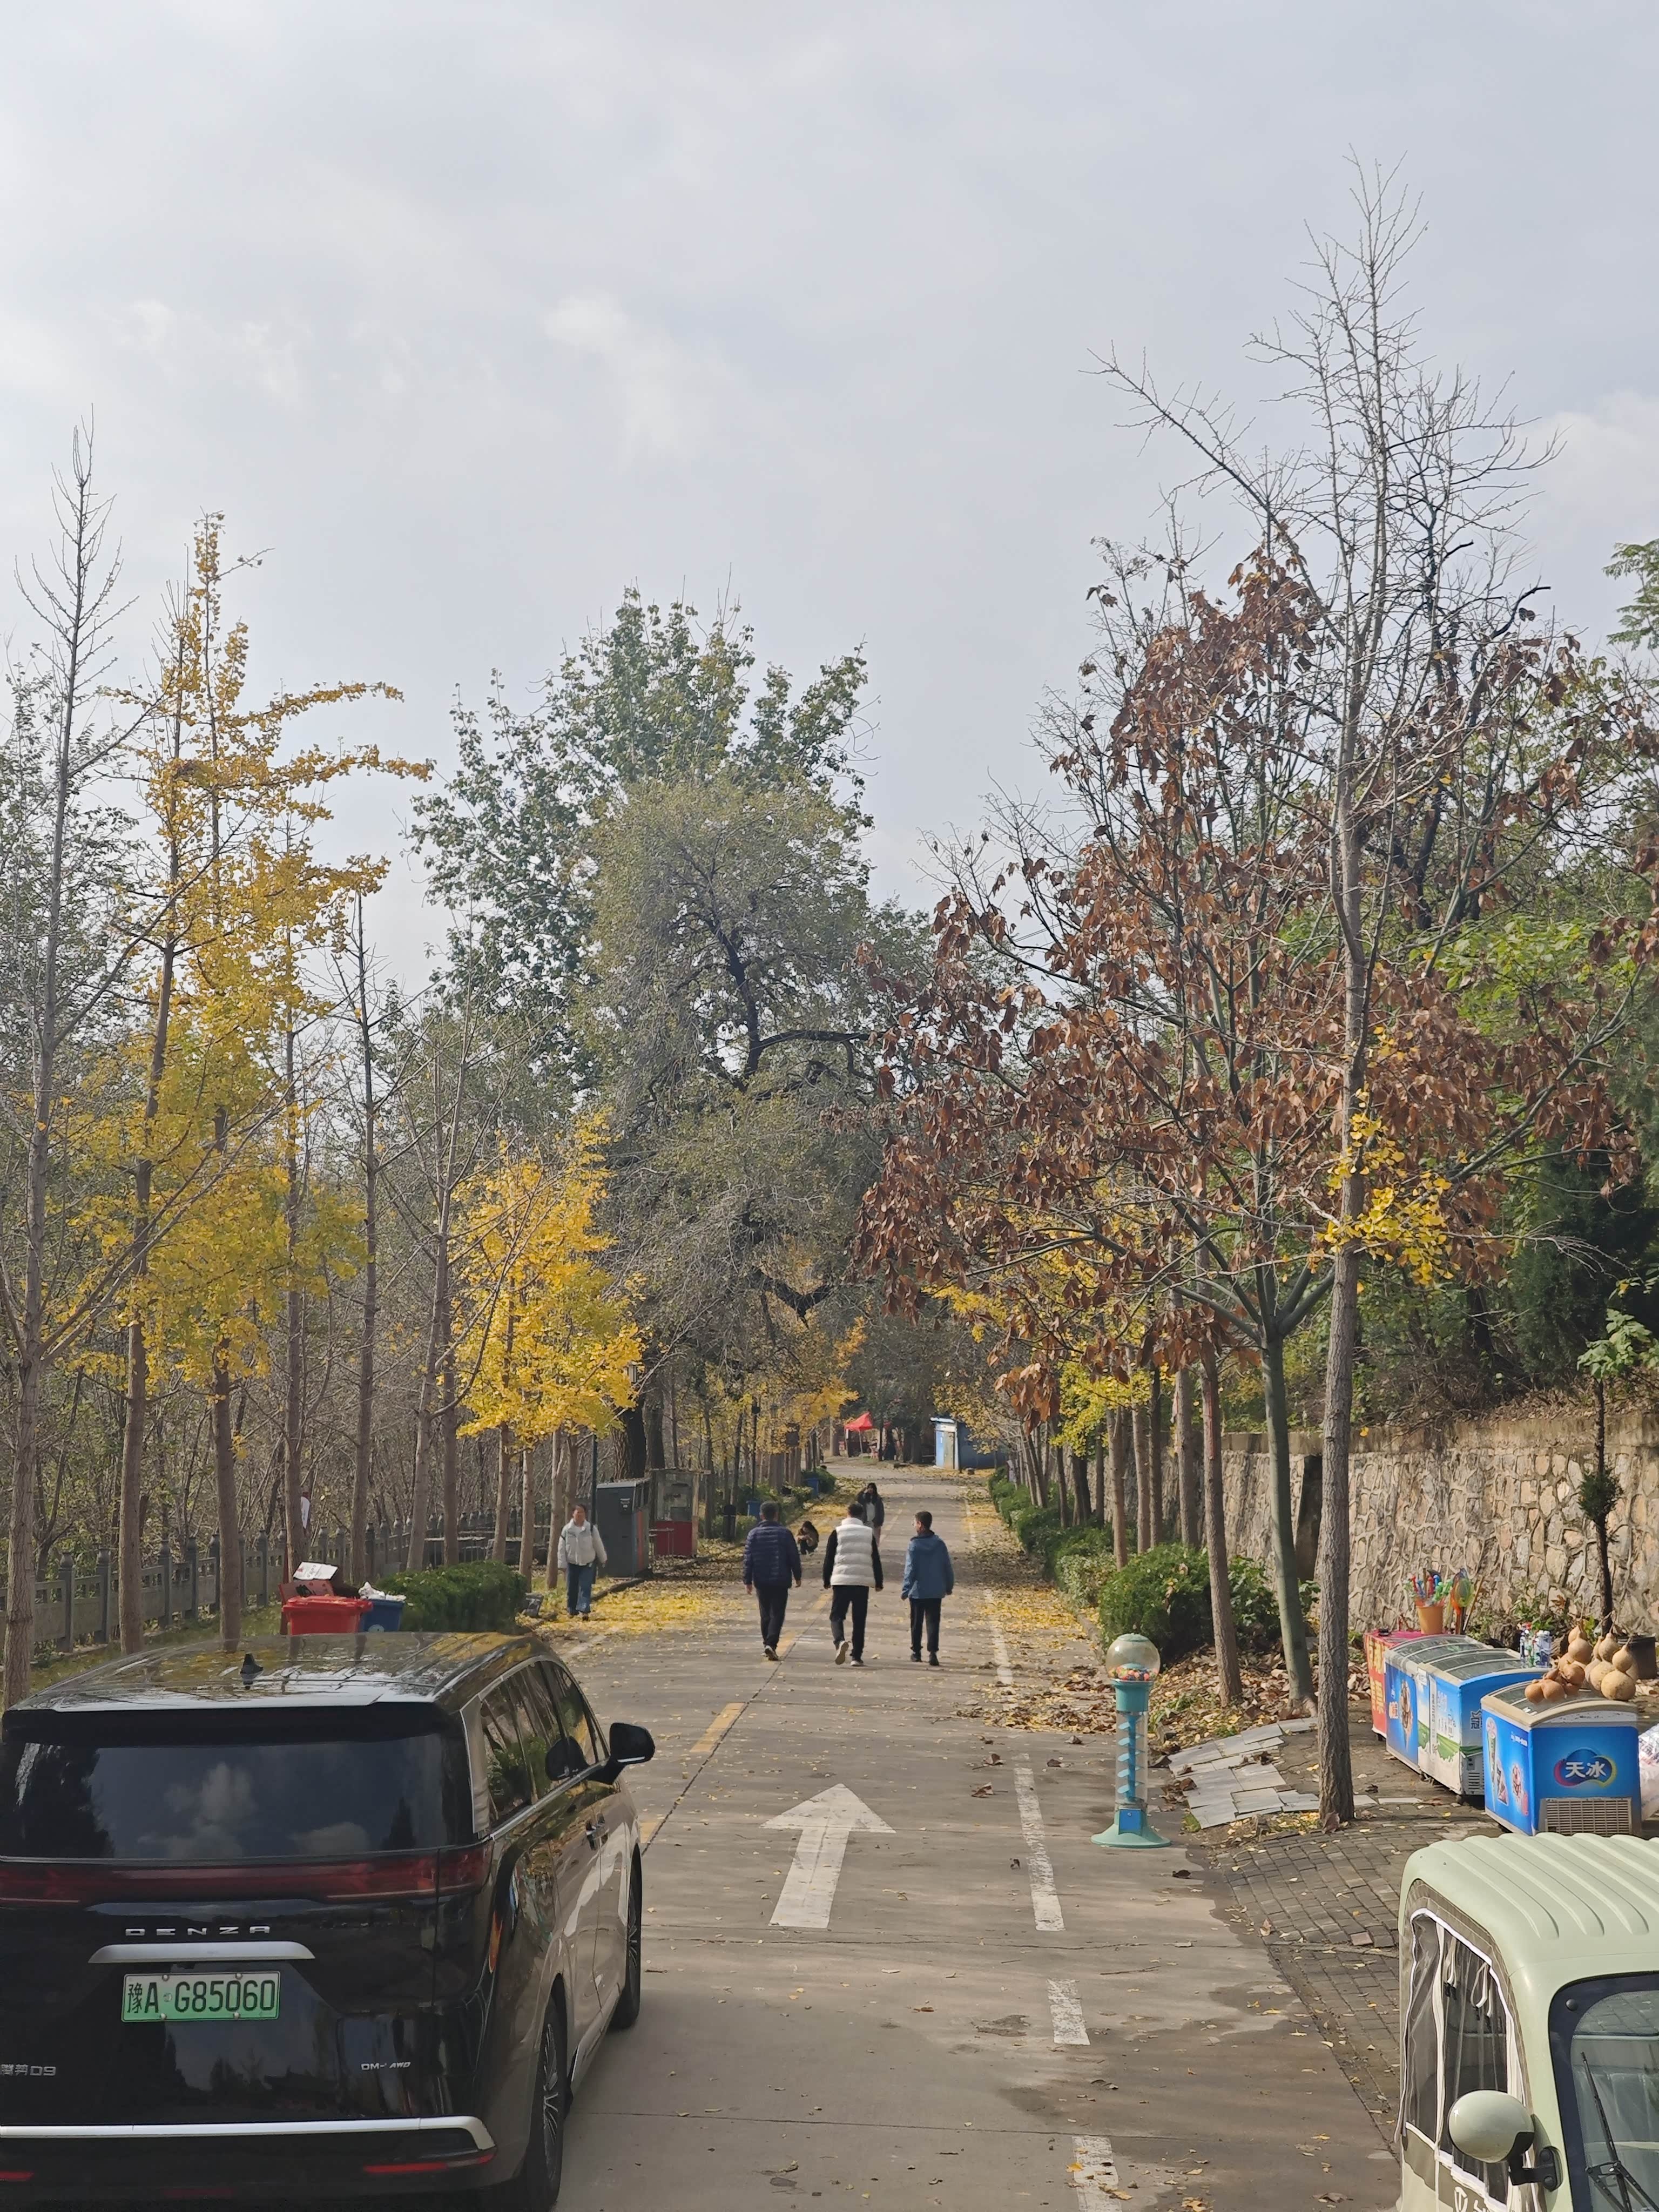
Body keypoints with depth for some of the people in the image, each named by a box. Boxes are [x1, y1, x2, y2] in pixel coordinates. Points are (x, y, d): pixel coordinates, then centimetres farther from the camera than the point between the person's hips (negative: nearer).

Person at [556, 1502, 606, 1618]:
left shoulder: (591, 1529, -4)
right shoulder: (567, 1529, -2)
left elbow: (599, 1545, 6)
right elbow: (562, 1548, 2)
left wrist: (602, 1560, 13)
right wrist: (562, 1564, -1)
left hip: (587, 1563, -1)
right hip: (572, 1564, 1)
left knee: (585, 1587, -10)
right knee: (571, 1589, 7)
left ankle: (584, 1610, -15)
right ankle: (571, 1610, 20)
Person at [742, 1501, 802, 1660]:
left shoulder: (754, 1534, 1)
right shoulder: (784, 1533, -3)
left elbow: (748, 1559, -1)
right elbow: (794, 1557, -1)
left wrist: (748, 1580, 3)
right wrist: (797, 1577, 9)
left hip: (761, 1581, 2)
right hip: (781, 1581, -2)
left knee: (765, 1614, 15)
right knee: (777, 1614, -4)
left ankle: (767, 1644, 21)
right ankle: (771, 1644, -20)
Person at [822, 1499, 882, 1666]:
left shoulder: (837, 1533, 1)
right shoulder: (869, 1533, 7)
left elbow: (829, 1559, 3)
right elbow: (876, 1560, 9)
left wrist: (827, 1582, 12)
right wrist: (878, 1582, 16)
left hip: (841, 1580, -2)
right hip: (863, 1582, 2)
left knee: (837, 1616, 3)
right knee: (859, 1620, 9)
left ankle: (840, 1641, -26)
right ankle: (857, 1656, 7)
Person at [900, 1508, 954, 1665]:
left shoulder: (915, 1545, -13)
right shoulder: (940, 1544, -1)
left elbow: (910, 1570, -13)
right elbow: (948, 1568, 6)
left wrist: (905, 1589, -9)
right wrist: (949, 1586, 17)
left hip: (918, 1592, -2)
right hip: (936, 1591, 2)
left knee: (916, 1622, 13)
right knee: (933, 1622, 1)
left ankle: (916, 1651, 23)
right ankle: (933, 1653, -12)